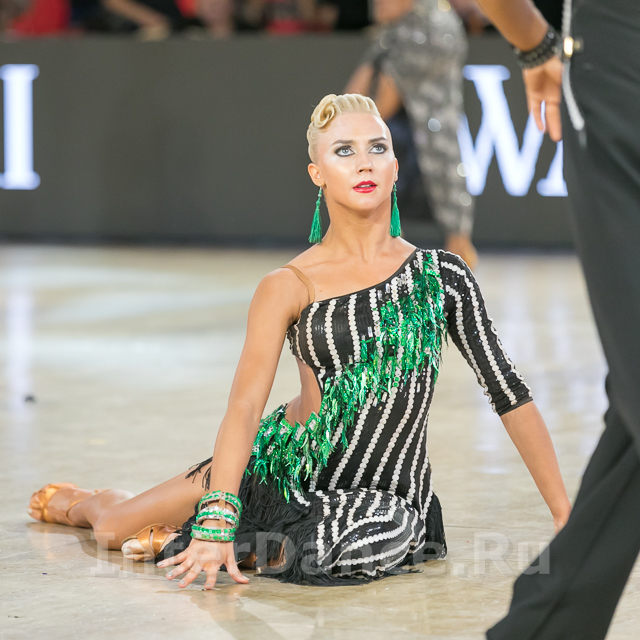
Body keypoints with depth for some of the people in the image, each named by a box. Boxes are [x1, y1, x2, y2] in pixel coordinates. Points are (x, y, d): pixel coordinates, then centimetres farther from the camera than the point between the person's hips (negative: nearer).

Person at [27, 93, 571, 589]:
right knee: (113, 527, 1)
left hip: (383, 500, 0)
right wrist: (217, 520, -31)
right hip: (287, 464, 0)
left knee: (377, 544, -35)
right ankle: (82, 503, 45)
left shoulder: (440, 276, -5)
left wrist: (566, 516, -5)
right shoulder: (289, 288, -10)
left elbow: (509, 393, -3)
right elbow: (245, 407, -18)